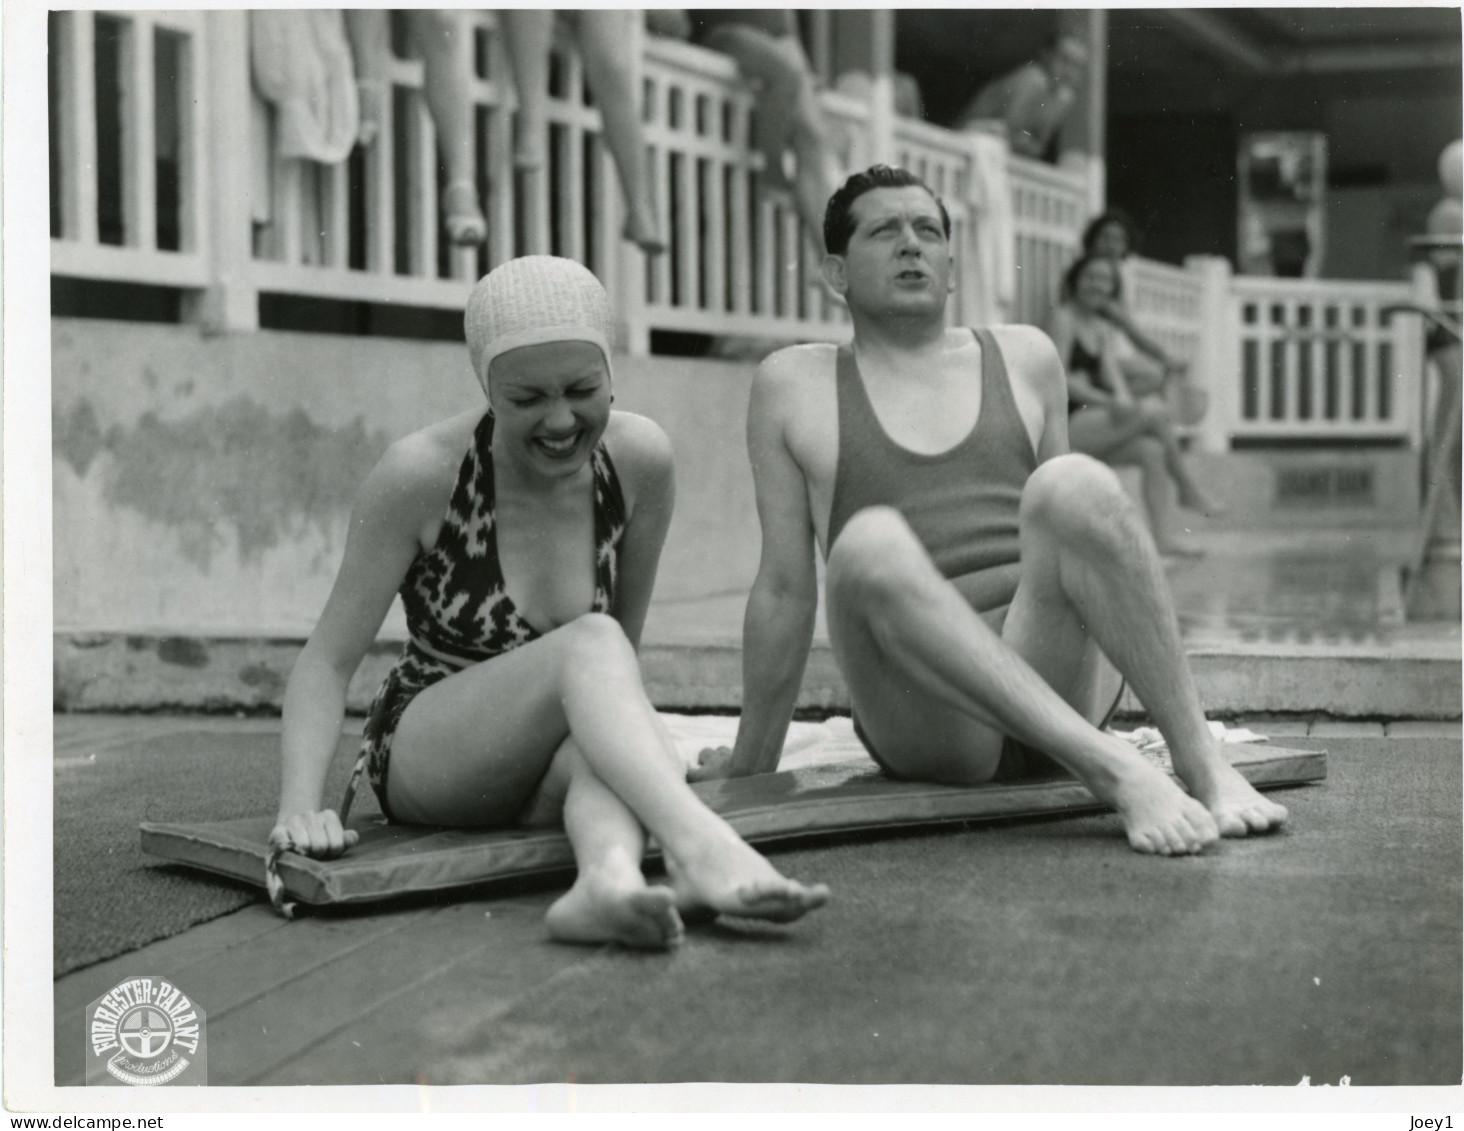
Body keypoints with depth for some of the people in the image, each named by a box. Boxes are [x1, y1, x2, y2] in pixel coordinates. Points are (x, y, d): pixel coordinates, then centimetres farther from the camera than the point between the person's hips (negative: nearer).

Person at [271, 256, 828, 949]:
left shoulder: (639, 460, -8)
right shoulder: (420, 474, -16)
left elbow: (628, 644, 6)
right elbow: (327, 661, -14)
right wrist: (300, 805, -27)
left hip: (550, 771, 3)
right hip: (422, 756, -3)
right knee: (590, 645, -32)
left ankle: (610, 881, -64)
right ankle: (705, 850, -56)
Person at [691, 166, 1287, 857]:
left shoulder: (1024, 358, 21)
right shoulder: (795, 385, 14)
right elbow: (785, 588, 16)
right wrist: (750, 762, 17)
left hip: (1056, 679, 2)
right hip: (921, 722, -2)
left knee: (1074, 485, -25)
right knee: (869, 545, -32)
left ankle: (1202, 762, -31)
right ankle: (1113, 770, -41)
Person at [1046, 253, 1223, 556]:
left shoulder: (1105, 330, 20)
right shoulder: (1063, 318, -4)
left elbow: (1111, 370, 3)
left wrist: (1123, 399, -20)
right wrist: (1108, 402, -23)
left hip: (1094, 423, 8)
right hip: (1067, 426, -8)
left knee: (1152, 451, -18)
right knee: (1154, 409, -22)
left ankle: (1166, 535, -20)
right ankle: (1189, 488, -12)